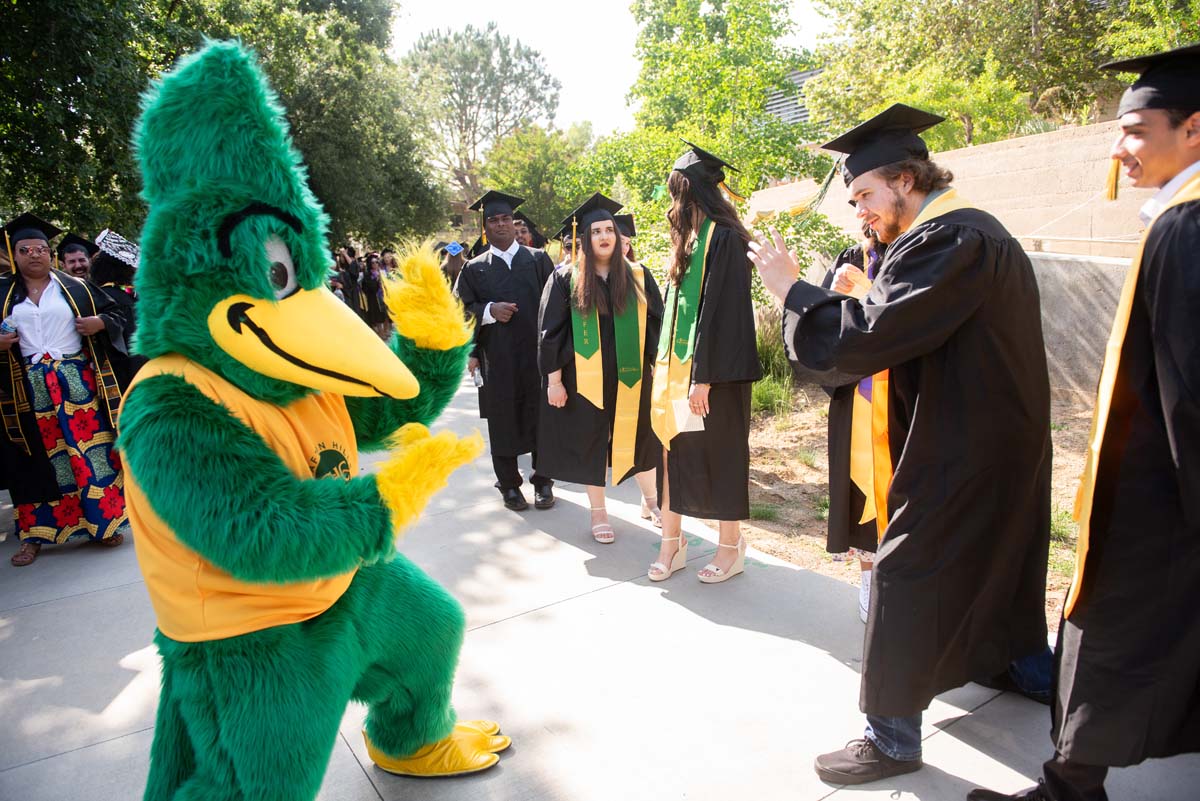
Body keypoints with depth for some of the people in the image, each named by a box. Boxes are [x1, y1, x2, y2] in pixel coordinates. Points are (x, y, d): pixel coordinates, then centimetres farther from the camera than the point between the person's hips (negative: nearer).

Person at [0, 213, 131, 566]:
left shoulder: (76, 288, 8)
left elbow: (115, 313, 9)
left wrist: (100, 322, -11)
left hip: (77, 382, -1)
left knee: (90, 450, -1)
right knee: (36, 456, 5)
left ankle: (102, 523, 8)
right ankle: (34, 534, 14)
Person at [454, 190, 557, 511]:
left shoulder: (538, 260, 9)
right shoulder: (474, 268, 10)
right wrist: (489, 311, -14)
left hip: (537, 354, 0)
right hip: (498, 361, 0)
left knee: (540, 417, 6)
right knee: (504, 422, 7)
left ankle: (542, 480, 21)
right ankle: (508, 483, 21)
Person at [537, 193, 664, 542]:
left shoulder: (638, 276, 3)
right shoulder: (566, 279, -3)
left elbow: (656, 323, 6)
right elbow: (550, 331, -4)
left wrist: (657, 366, 1)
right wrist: (553, 379, -8)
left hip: (630, 376, 2)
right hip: (585, 378, -1)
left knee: (639, 436, 12)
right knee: (591, 442, 7)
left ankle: (651, 500, 33)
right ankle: (598, 512, 23)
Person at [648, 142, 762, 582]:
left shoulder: (724, 238, -13)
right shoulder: (690, 238, 14)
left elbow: (723, 311, -19)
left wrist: (704, 376, -21)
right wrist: (665, 362, 13)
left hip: (712, 369, -8)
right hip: (678, 364, 8)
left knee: (720, 454, 3)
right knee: (675, 448, 9)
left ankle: (731, 547, 19)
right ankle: (672, 544, 19)